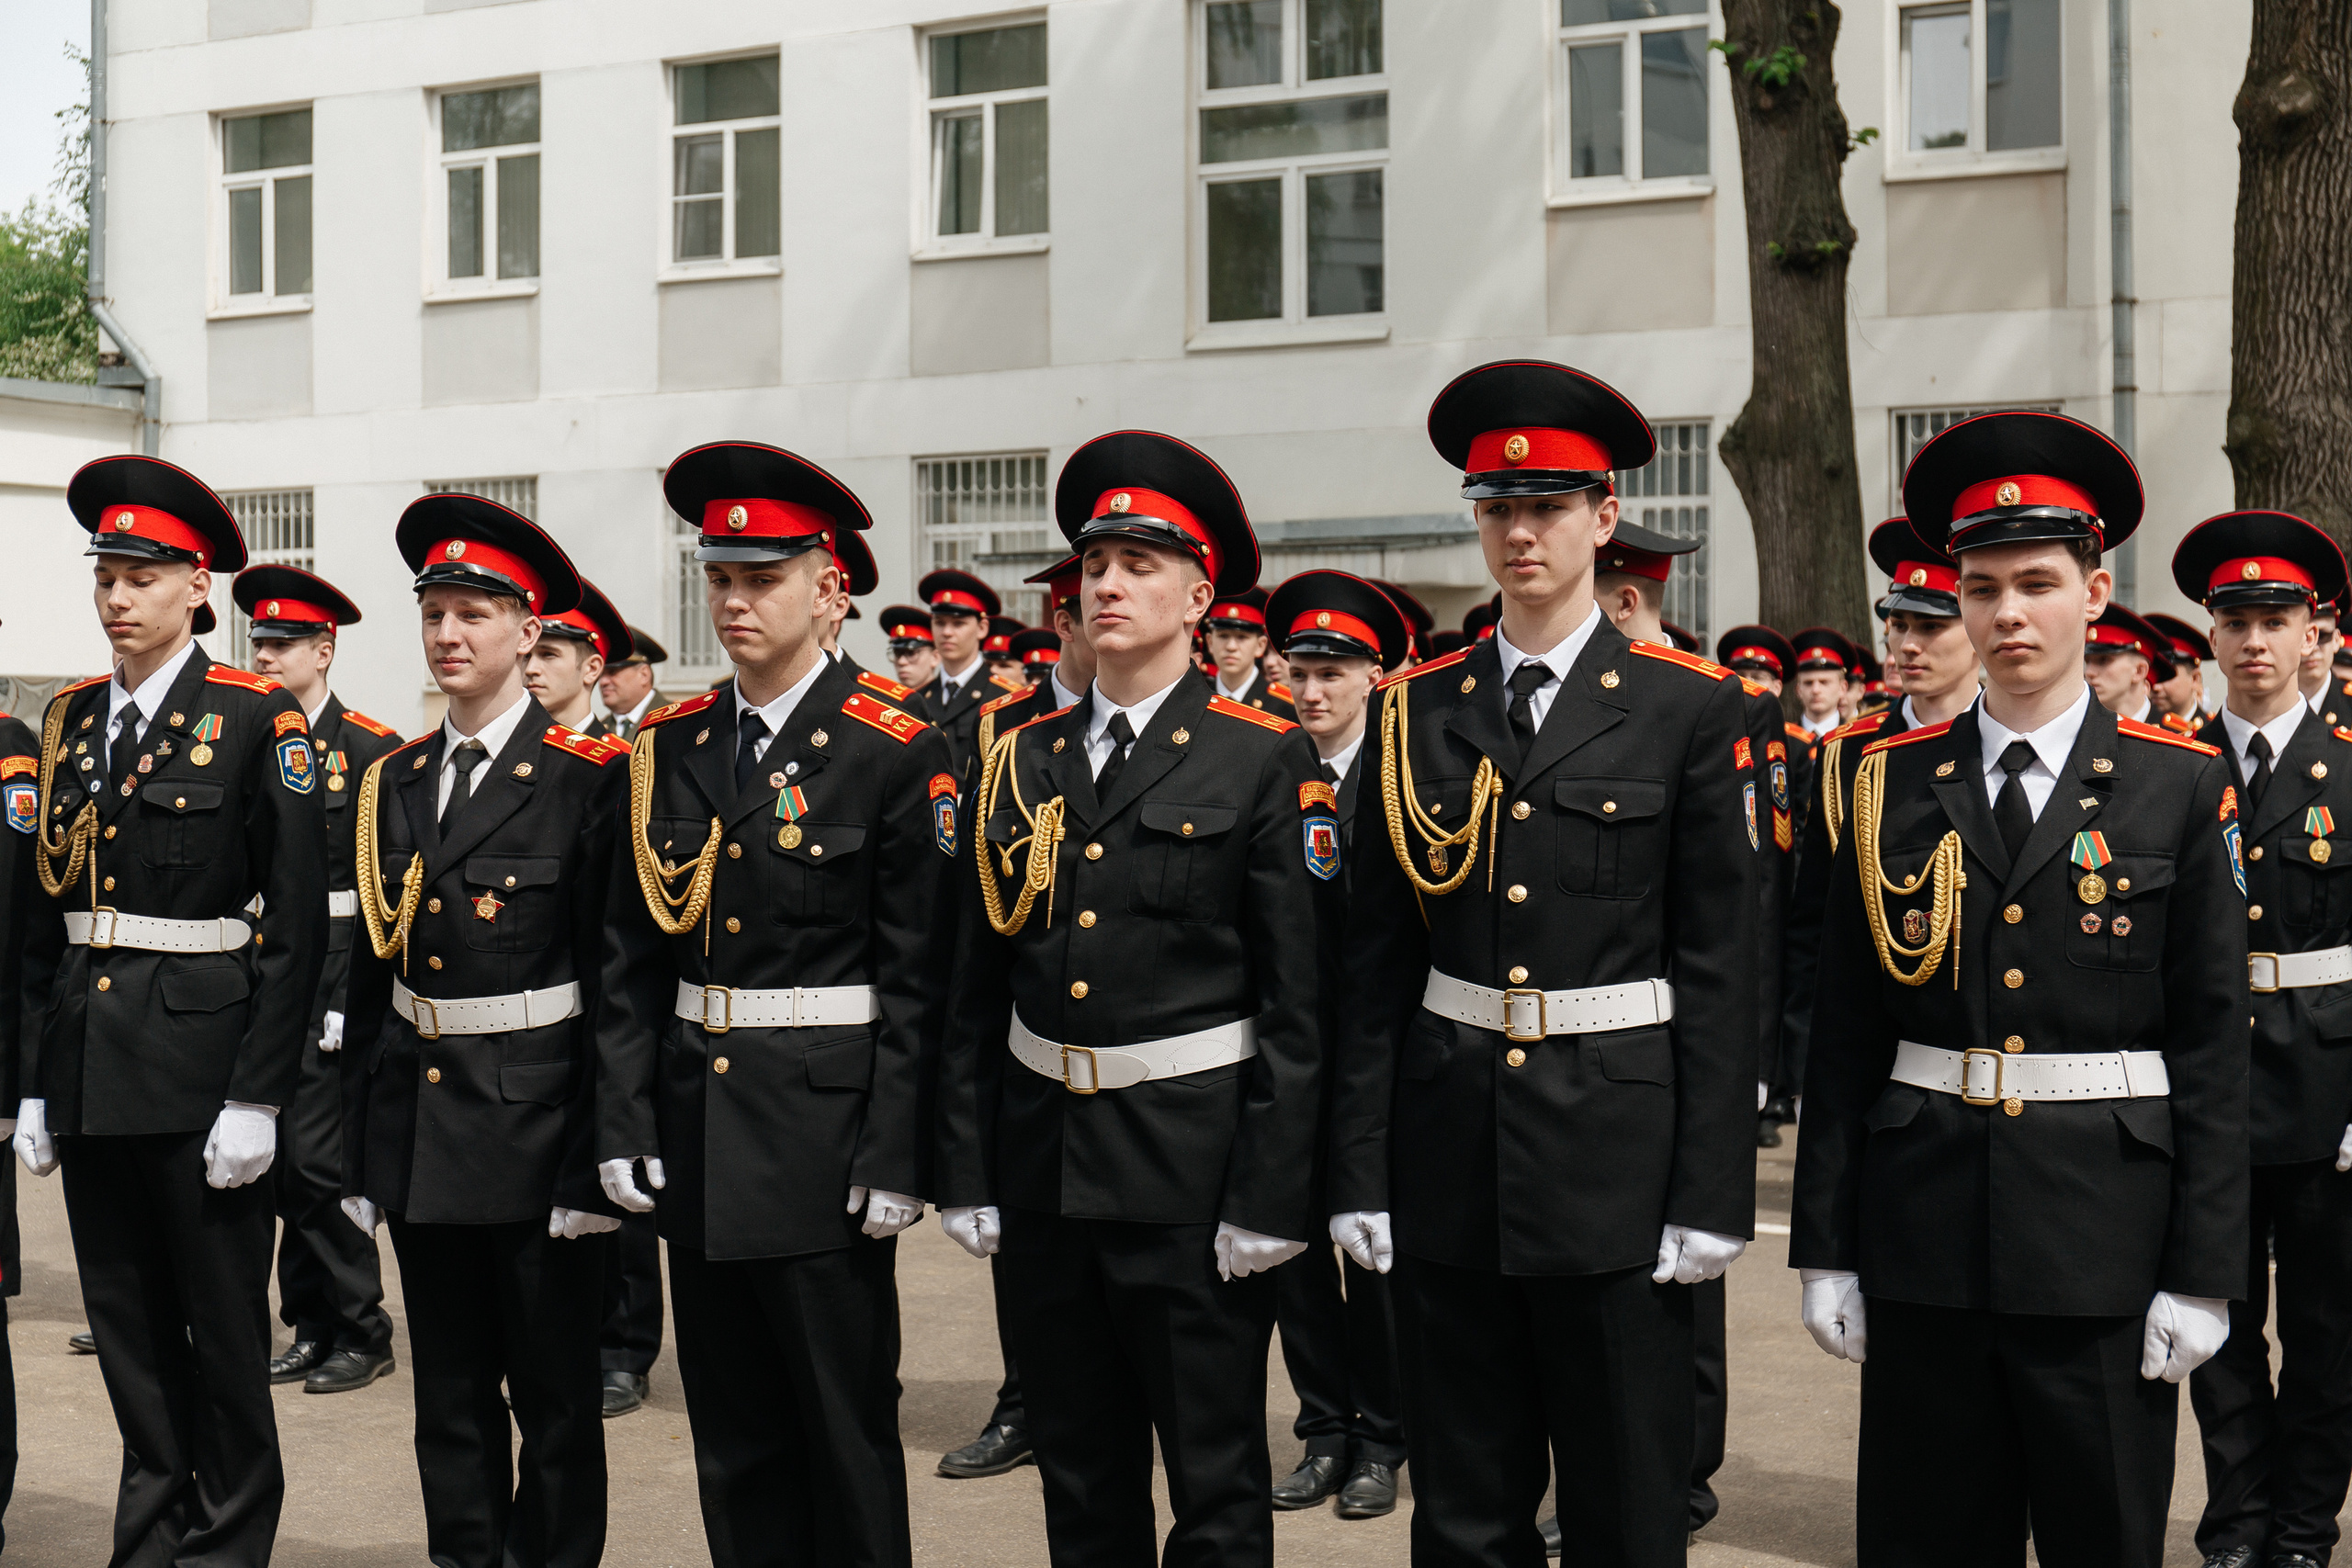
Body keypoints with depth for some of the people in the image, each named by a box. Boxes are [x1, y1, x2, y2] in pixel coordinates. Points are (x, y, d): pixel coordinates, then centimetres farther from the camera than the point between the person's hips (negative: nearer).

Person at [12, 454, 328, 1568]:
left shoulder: (258, 721, -6)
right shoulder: (71, 721, 11)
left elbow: (299, 922, -9)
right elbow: (45, 914, 14)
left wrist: (260, 1098, -14)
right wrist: (34, 1083, 9)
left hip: (202, 1058, -5)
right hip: (88, 1060, 5)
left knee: (223, 1326, 5)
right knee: (125, 1322, 12)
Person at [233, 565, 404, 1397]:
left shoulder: (370, 750, -5)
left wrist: (353, 999, -13)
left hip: (331, 980, -6)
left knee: (316, 1157, -7)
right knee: (283, 1163, 9)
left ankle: (362, 1332, 5)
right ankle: (311, 1328, 19)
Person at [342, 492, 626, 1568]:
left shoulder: (589, 779, -7)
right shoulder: (394, 782, 9)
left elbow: (616, 979, -9)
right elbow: (370, 974, 11)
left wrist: (600, 1155, -13)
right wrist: (359, 1152, 9)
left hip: (535, 1114, -5)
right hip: (418, 1117, 5)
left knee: (554, 1393, 6)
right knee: (449, 1397, 13)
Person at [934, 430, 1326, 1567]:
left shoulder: (1264, 760, -5)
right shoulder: (1023, 762, 8)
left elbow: (1297, 999, -8)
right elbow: (977, 990, 10)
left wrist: (1270, 1198, -13)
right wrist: (965, 1172, 6)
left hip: (1189, 1166, -4)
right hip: (1042, 1161, 5)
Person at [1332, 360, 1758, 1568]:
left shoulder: (1689, 709, -1)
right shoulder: (1418, 709, 7)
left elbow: (1718, 967, -3)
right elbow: (1376, 962, 6)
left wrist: (1711, 1194, -7)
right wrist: (1360, 1173, 2)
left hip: (1613, 1147, -2)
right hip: (1448, 1149, 3)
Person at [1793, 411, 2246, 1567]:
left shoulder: (2179, 788, 1)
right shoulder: (1894, 784, 5)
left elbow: (2214, 1048, -1)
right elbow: (1845, 1036, 6)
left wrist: (2203, 1274, -6)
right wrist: (1825, 1247, 2)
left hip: (2104, 1240, -1)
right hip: (1925, 1237, 2)